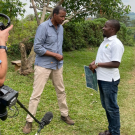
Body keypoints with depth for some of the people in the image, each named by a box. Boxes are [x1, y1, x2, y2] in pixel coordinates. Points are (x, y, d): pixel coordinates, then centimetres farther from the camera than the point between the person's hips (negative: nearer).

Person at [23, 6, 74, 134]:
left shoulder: (61, 28, 8)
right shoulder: (43, 27, -15)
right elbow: (37, 48, -19)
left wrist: (60, 56, 4)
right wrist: (55, 55, -18)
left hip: (57, 65, 7)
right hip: (43, 66, -7)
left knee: (61, 91, 15)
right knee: (36, 93, -3)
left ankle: (64, 115, 31)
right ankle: (29, 121, 8)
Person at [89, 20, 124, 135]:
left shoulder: (116, 44, -18)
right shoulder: (106, 41, 11)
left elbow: (116, 64, -23)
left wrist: (98, 64, -19)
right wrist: (95, 62, 3)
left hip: (110, 80, -9)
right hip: (102, 78, 10)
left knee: (112, 107, 3)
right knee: (106, 106, 18)